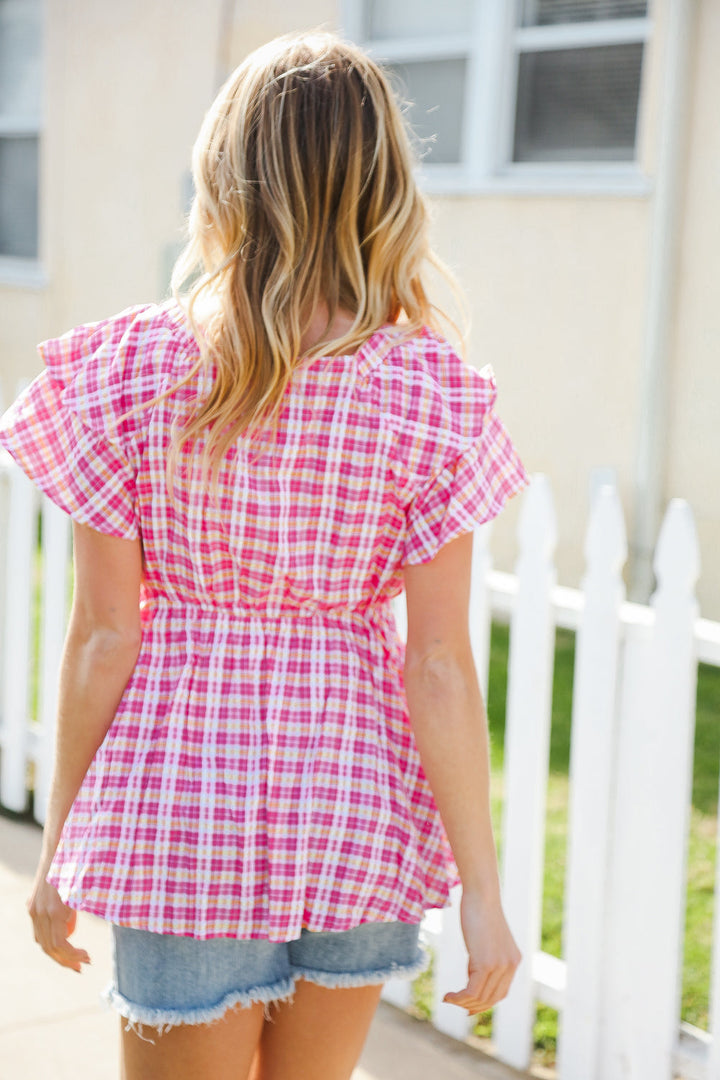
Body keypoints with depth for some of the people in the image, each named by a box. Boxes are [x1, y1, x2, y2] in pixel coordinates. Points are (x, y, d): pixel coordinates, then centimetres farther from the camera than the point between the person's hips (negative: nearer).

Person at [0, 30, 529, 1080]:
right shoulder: (427, 393, -10)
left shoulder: (129, 370, -10)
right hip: (356, 803, 2)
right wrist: (482, 891, -1)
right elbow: (440, 667, -10)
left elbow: (102, 636, -7)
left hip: (180, 809, -1)